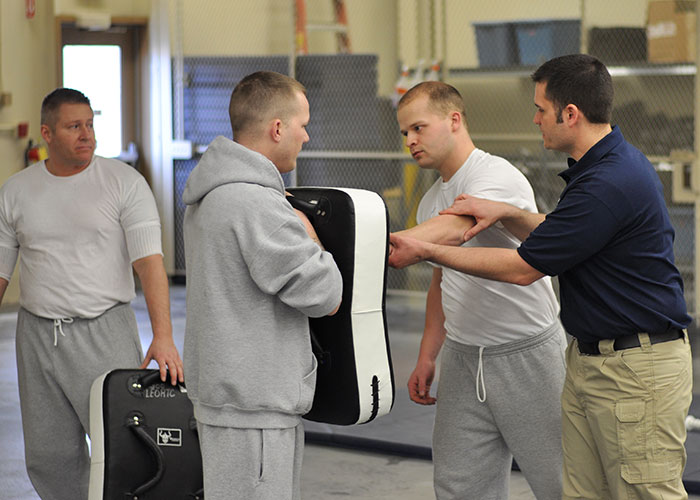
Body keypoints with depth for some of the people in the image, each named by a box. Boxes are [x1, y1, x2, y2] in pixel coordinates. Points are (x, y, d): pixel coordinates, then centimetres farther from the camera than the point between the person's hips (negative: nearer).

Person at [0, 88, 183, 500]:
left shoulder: (124, 182, -3)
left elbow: (150, 261, -11)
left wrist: (163, 335, -23)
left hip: (105, 330, -3)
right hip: (37, 336, 4)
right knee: (48, 456, 7)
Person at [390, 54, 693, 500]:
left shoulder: (607, 186, -23)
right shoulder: (614, 162, 10)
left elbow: (523, 269, -17)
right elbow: (556, 241, 23)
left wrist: (426, 252, -8)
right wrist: (508, 214, 4)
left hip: (638, 368, -10)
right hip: (589, 359, 10)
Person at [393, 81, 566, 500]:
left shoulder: (496, 175, -16)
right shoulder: (432, 201, 13)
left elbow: (451, 229, -34)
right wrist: (427, 357, 17)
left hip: (528, 354, -8)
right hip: (462, 356, 8)